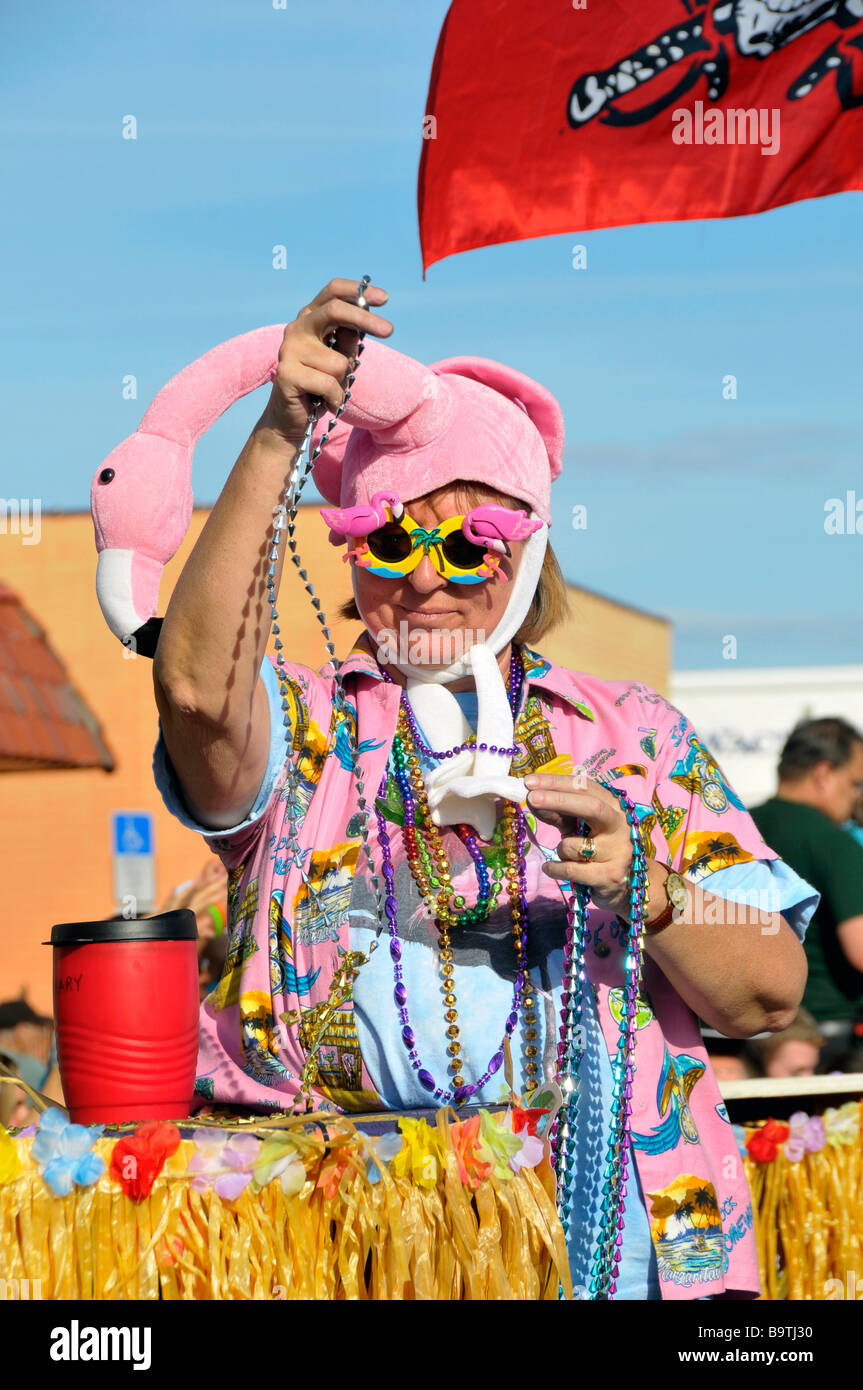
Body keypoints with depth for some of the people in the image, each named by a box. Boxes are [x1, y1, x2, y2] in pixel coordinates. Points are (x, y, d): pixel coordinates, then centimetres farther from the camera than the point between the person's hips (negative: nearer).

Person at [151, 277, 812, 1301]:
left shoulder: (635, 736, 17)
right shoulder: (302, 728, 14)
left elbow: (770, 997, 10)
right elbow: (196, 684, -11)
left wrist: (645, 889, -9)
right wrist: (276, 438, -17)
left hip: (595, 1222, 0)